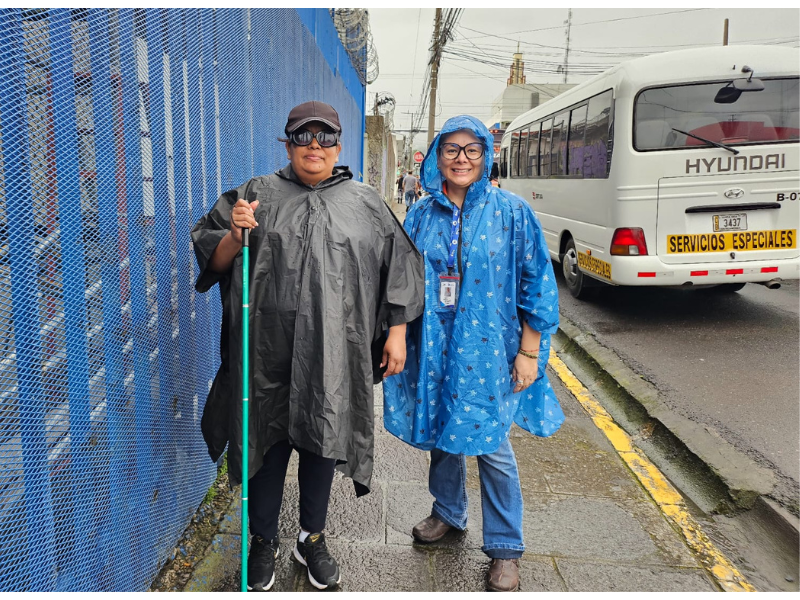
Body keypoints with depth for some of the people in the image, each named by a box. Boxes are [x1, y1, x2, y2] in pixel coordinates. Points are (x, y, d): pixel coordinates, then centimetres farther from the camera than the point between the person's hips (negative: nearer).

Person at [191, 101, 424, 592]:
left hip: (334, 355, 1)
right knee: (268, 443, 9)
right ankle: (264, 543, 31)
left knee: (322, 442, 13)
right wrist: (235, 236, -15)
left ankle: (313, 539, 34)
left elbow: (398, 269, 9)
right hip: (270, 353, 0)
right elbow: (214, 263, 6)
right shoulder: (257, 195, 5)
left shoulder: (367, 204, 7)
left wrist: (397, 332, 4)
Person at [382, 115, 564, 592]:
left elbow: (536, 284, -4)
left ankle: (505, 549, 21)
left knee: (492, 445, 2)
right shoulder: (422, 214, 5)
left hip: (488, 350, -3)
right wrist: (399, 339, 10)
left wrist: (529, 352, -8)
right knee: (440, 432, 16)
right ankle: (448, 512, 41)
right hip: (433, 347, 4)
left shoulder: (512, 211, -4)